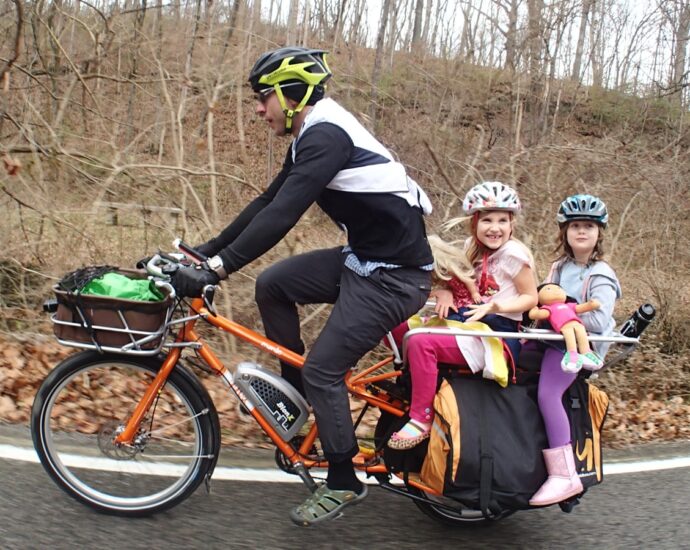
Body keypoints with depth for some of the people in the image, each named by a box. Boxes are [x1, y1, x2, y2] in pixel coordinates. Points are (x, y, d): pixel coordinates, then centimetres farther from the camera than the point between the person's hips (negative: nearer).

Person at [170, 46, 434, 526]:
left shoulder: (326, 135, -21)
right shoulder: (312, 136, 11)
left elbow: (282, 215, -30)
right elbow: (268, 202, 14)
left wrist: (216, 269, -30)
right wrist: (207, 250, 10)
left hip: (394, 274, -10)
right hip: (363, 257, 10)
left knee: (322, 370, -7)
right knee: (272, 285, 5)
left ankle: (344, 483, 11)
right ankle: (295, 389, 20)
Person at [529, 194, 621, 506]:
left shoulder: (600, 276, -4)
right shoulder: (559, 268, 21)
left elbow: (598, 321, -16)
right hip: (552, 338, 8)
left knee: (547, 394, -31)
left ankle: (565, 476, -30)